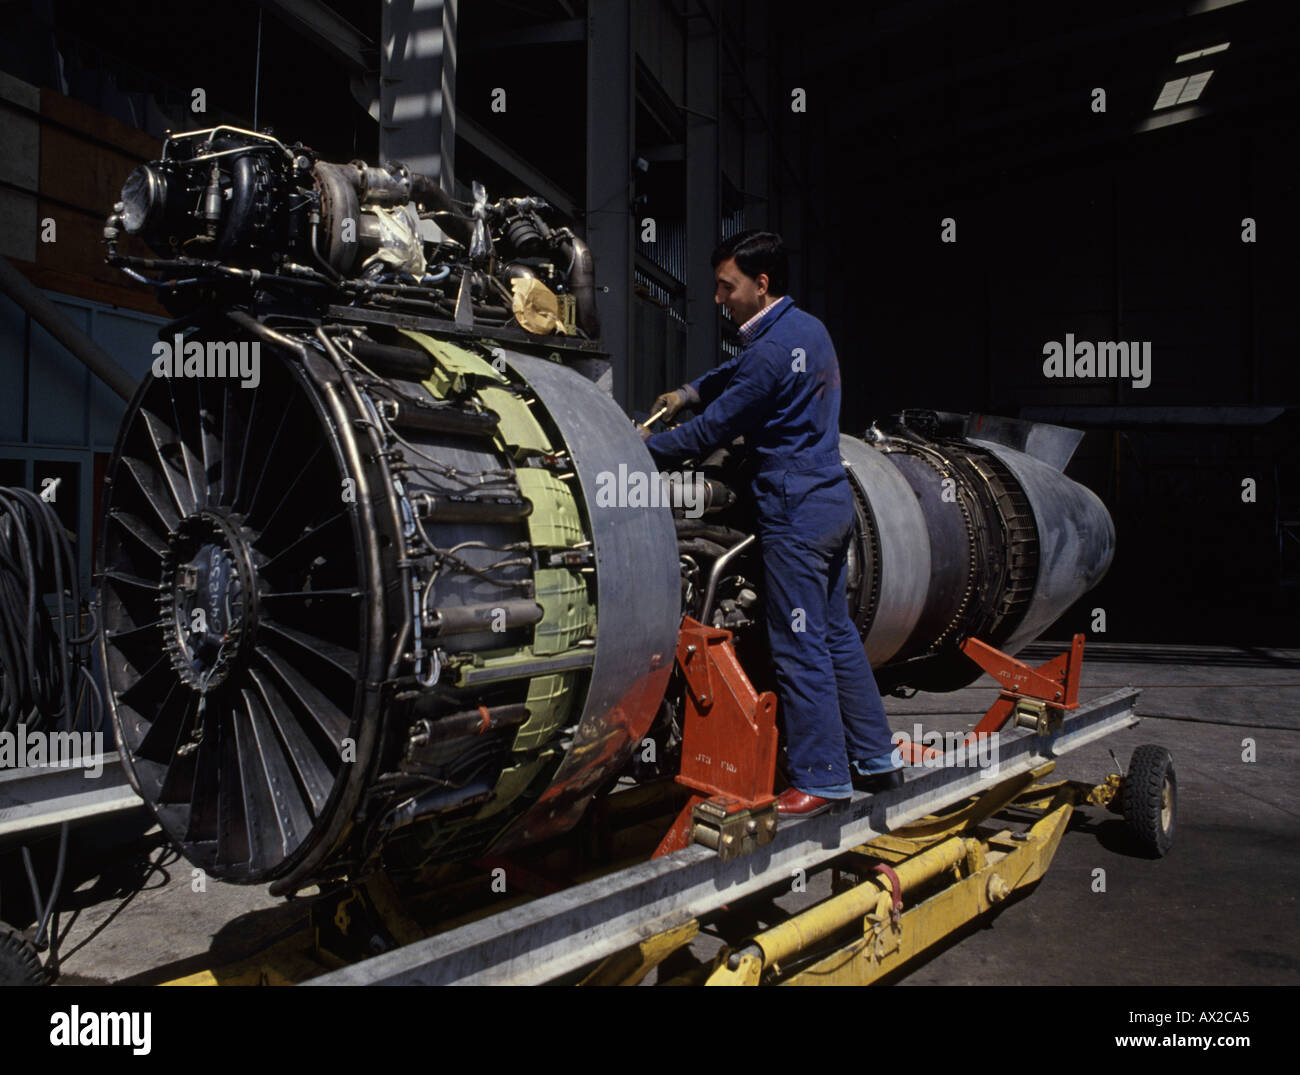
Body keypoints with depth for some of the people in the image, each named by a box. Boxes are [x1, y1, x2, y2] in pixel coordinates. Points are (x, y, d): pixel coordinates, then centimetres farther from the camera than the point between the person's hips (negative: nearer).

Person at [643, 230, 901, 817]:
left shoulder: (770, 352, -18)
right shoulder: (808, 328, 12)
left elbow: (710, 432, -13)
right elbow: (739, 371, 29)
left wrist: (643, 451, -2)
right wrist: (690, 391, 17)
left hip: (796, 513, -10)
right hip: (833, 501, 10)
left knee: (801, 649, -1)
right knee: (836, 634, 16)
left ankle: (820, 778, 9)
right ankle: (876, 758, 25)